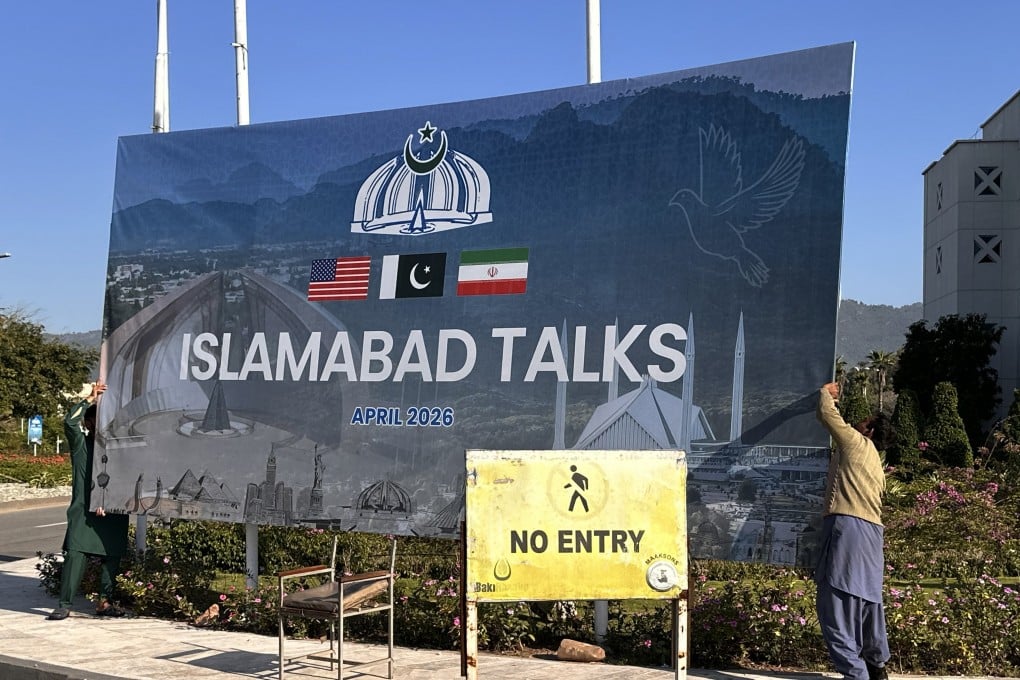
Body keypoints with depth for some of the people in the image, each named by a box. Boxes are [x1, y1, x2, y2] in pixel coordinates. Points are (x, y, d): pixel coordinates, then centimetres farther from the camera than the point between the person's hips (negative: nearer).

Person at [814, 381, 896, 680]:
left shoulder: (856, 442, 3)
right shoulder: (874, 462, 27)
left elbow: (827, 415, 4)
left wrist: (826, 393, 23)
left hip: (848, 527, -10)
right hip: (871, 531, 10)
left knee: (837, 602, -11)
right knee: (867, 599, 18)